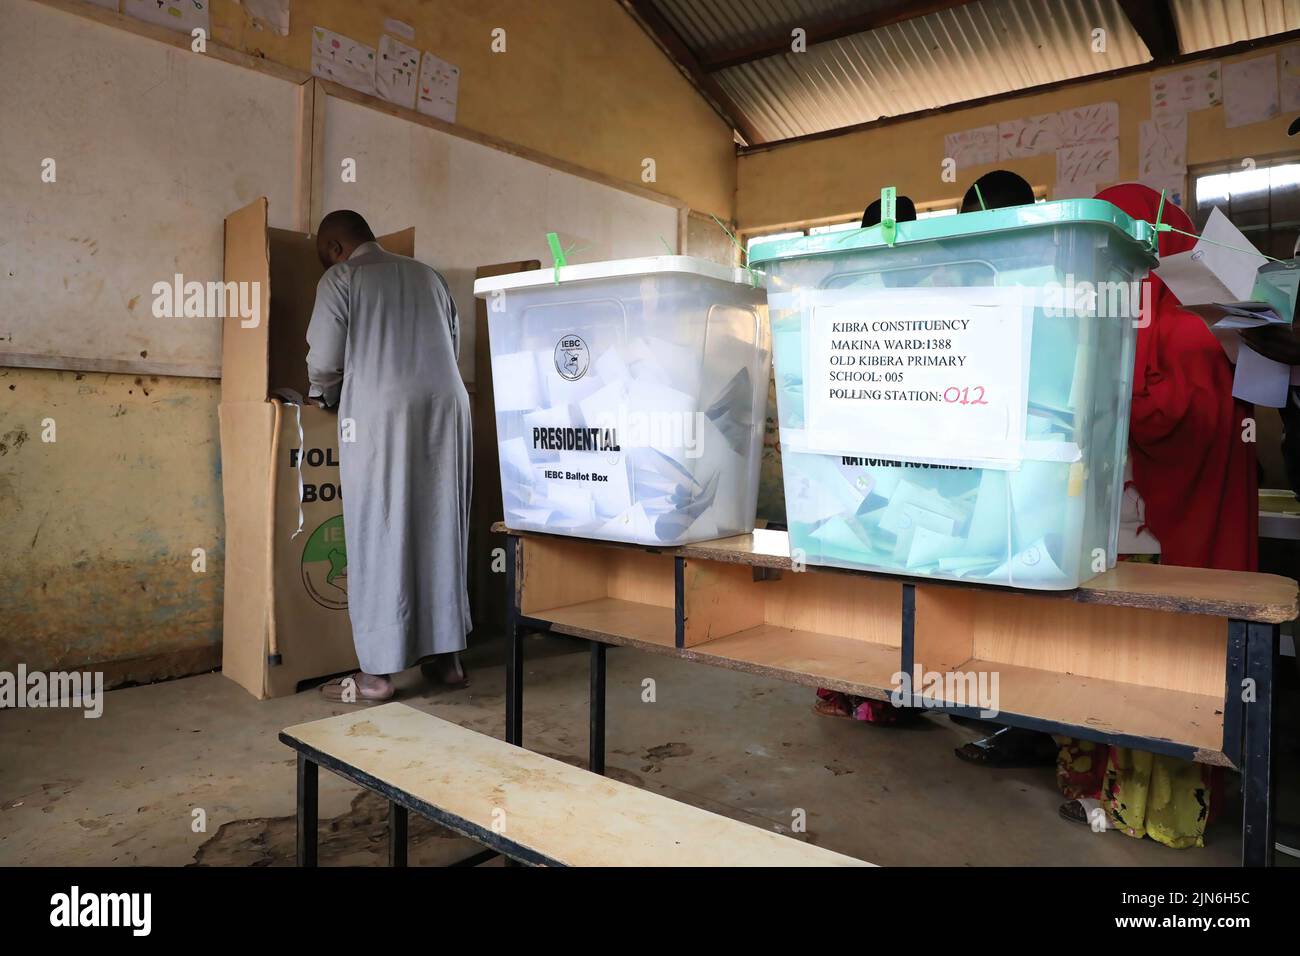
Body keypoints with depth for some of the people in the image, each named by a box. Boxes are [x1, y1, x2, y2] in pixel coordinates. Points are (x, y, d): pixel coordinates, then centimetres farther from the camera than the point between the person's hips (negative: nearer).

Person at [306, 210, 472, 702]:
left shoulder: (340, 279, 6)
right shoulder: (426, 275, 22)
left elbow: (323, 361, 1)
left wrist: (325, 396, 22)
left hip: (381, 413, -5)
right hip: (446, 406, 5)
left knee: (379, 538, -1)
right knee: (441, 531, 9)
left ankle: (377, 673, 2)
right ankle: (447, 656, 15)